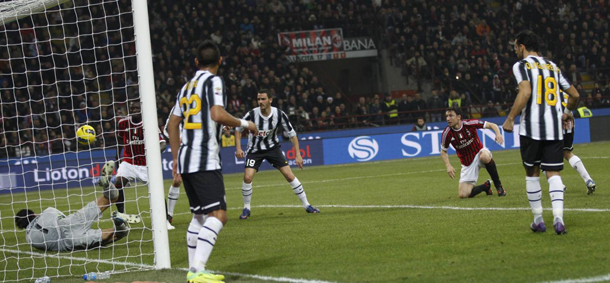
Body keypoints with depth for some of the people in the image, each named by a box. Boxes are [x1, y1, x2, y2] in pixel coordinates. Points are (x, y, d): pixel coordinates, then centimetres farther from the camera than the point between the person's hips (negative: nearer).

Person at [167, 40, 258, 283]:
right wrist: (244, 123, -4)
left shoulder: (187, 86, 19)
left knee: (199, 216, 17)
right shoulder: (213, 81, -4)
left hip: (185, 160, 9)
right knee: (218, 215, -15)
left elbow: (173, 123, 24)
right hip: (205, 161, -9)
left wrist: (176, 158, 31)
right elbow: (218, 115, -20)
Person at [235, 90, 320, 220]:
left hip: (272, 148, 1)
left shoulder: (279, 114, -18)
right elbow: (238, 129, -4)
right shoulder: (252, 114, -21)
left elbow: (292, 133, -7)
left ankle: (306, 205, 6)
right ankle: (246, 208, 1)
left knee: (290, 175, -7)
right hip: (255, 149, -1)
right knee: (247, 177, -19)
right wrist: (238, 148, -15)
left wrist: (298, 154, -12)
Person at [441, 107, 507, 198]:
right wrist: (448, 166, -13)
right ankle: (486, 186, 18)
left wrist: (498, 134, -31)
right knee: (463, 194, -12)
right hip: (467, 163, 2)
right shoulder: (447, 133, -11)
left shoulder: (469, 124, -16)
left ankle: (498, 185, -20)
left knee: (485, 156, -42)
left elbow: (491, 125, -9)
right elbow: (443, 151, 4)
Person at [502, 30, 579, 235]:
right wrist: (568, 112, 39)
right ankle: (558, 218, -17)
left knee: (532, 173, 10)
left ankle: (538, 219, 12)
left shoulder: (521, 65, 0)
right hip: (554, 127, 4)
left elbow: (525, 92, -17)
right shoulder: (553, 66, 17)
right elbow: (574, 94, 20)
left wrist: (510, 118, -13)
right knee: (553, 173, 1)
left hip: (531, 126, -4)